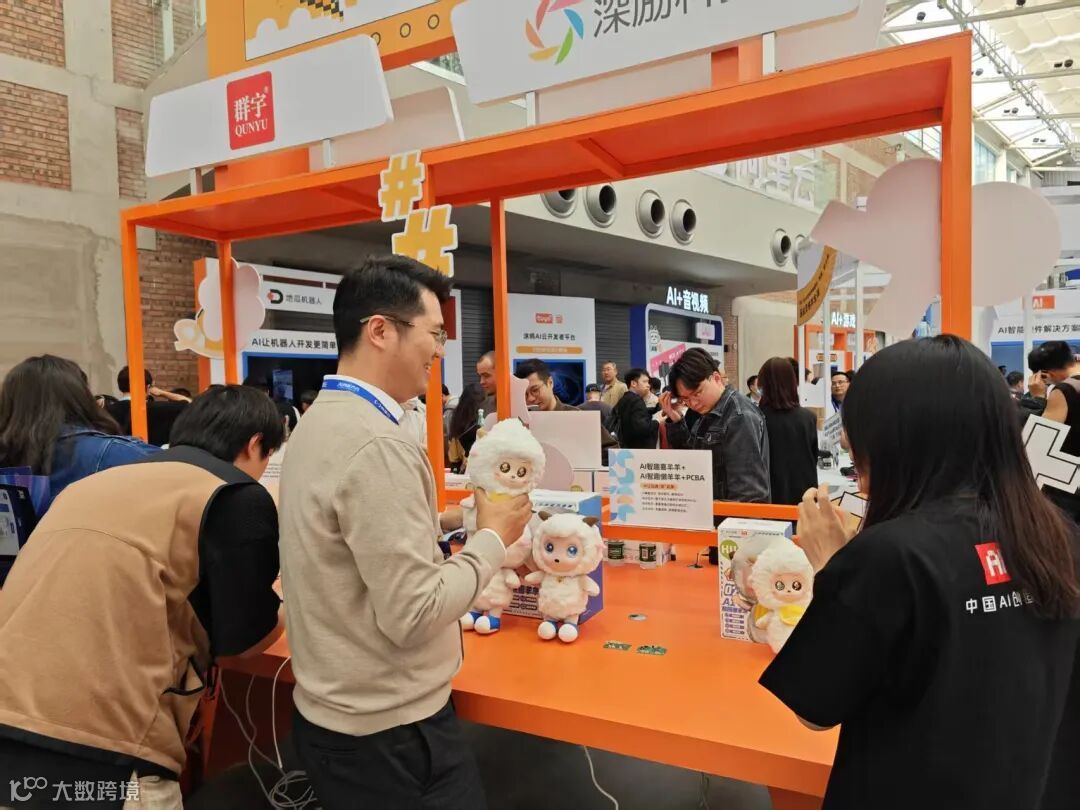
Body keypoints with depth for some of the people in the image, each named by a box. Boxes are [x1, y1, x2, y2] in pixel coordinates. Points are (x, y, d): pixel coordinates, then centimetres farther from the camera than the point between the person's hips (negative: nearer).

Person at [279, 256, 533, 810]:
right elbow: (413, 616, -27)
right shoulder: (376, 445, -26)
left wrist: (451, 520, 4)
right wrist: (493, 538, -14)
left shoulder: (320, 421, 5)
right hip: (387, 732, -9)